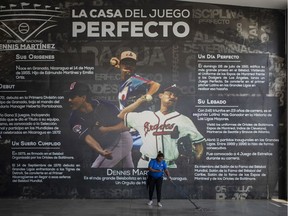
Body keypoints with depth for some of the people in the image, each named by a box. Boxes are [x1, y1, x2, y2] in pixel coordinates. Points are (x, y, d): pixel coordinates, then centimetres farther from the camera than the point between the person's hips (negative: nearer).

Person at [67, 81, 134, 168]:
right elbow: (88, 138, -31)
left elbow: (126, 126, -20)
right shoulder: (75, 119, -18)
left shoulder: (104, 106, -26)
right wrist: (101, 151, -49)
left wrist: (107, 129, -34)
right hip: (107, 147, 4)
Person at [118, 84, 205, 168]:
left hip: (169, 166, -2)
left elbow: (199, 143, 5)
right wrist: (140, 100, 11)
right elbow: (121, 115, 16)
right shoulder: (146, 115, 11)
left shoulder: (183, 120, 4)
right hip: (144, 164, 2)